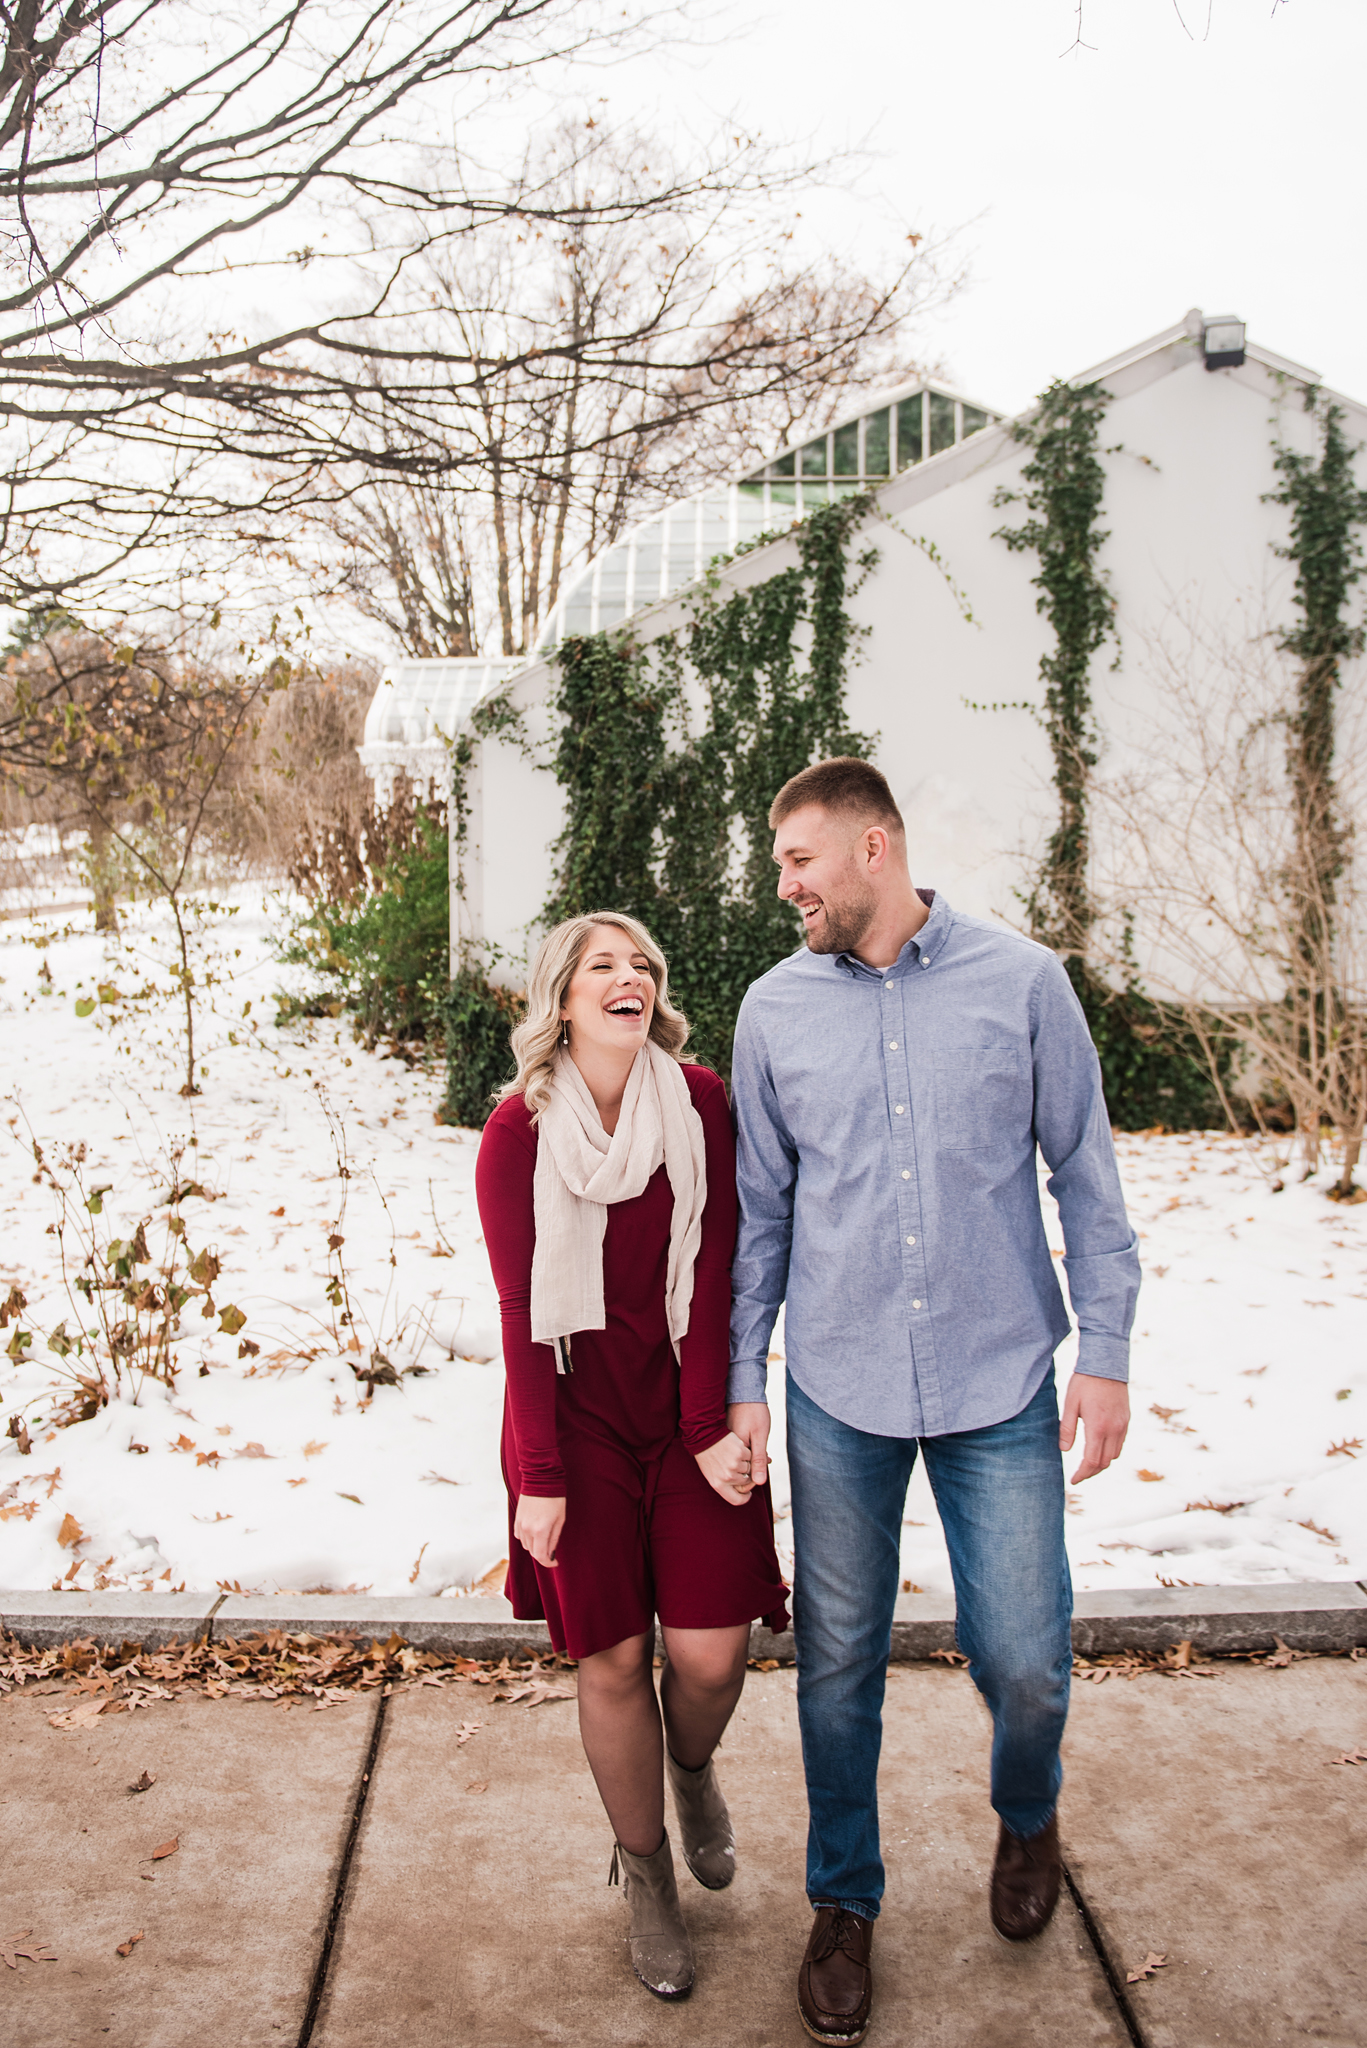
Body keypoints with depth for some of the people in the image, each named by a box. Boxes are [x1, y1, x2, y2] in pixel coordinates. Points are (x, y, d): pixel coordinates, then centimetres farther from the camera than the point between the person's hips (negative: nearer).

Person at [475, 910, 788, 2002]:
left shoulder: (701, 1103, -5)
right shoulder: (518, 1132, -8)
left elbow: (714, 1276, -6)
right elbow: (521, 1310, -6)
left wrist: (712, 1427, -11)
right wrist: (539, 1477, -6)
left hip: (692, 1399, 1)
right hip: (578, 1411, -1)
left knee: (711, 1648, -2)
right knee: (614, 1657, 5)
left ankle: (693, 1767, 35)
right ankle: (646, 1873, 29)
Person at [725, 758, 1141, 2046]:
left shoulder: (1022, 983, -3)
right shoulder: (774, 1009, 2)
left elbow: (1086, 1178, 2)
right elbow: (760, 1209, 7)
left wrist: (1105, 1352, -2)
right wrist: (741, 1379, 6)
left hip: (1001, 1382, -1)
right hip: (839, 1392, 2)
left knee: (1022, 1659, 5)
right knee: (837, 1663, 11)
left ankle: (1028, 1818, 40)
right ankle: (843, 1904, 34)